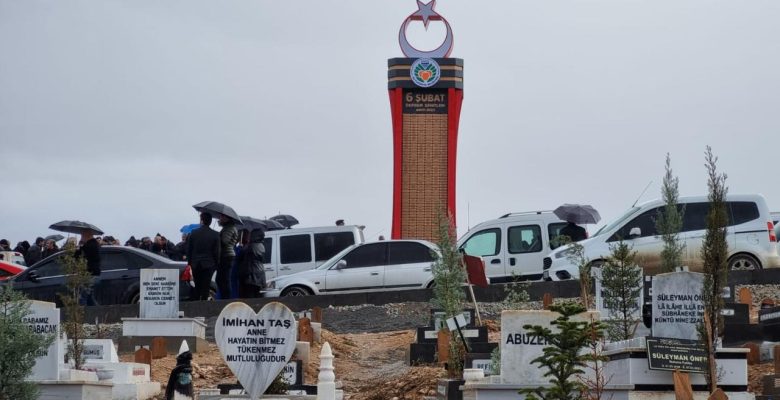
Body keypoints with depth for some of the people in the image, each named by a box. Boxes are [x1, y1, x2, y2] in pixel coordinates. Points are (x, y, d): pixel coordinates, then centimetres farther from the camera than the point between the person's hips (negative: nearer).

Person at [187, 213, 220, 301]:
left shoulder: (193, 233, -3)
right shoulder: (215, 235, -7)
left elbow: (188, 250, 2)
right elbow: (217, 252, -4)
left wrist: (190, 262, 13)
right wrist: (216, 263, 7)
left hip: (196, 264, 2)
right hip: (209, 264, -2)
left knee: (197, 286, 13)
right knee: (205, 287, 0)